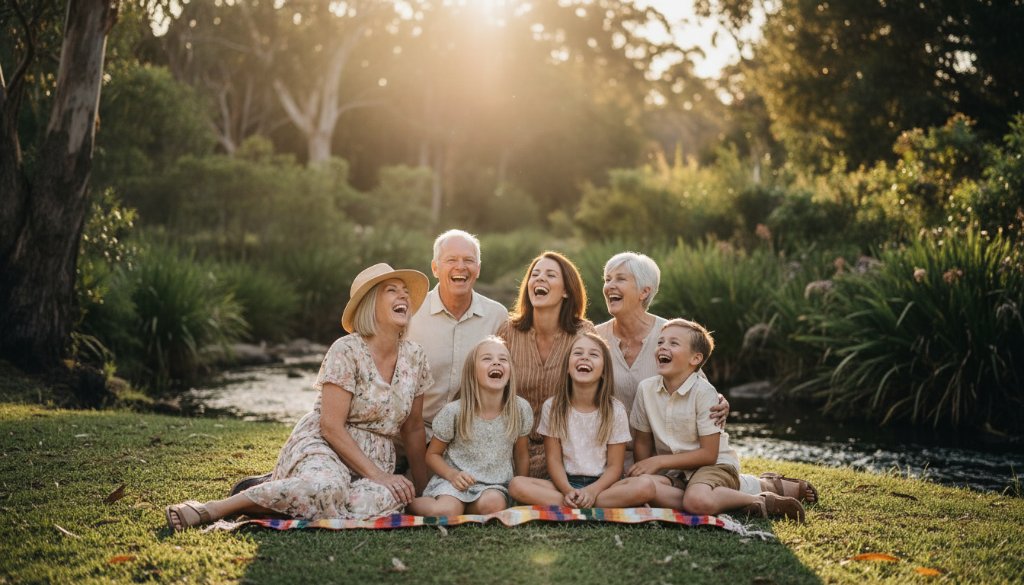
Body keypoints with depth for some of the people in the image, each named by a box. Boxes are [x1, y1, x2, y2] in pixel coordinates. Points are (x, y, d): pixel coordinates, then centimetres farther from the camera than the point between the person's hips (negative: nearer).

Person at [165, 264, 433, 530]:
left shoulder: (415, 357, 6)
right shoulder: (347, 351, -11)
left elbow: (413, 429, 15)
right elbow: (331, 426, -16)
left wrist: (419, 486, 10)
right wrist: (378, 475, -20)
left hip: (375, 459, 6)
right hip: (322, 448, -5)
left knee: (390, 498, -34)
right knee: (326, 486, -43)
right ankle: (213, 509, -25)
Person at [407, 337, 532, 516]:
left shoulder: (520, 409, -6)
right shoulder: (454, 411, -10)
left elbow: (522, 455, 10)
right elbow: (433, 454, 2)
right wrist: (452, 474, -17)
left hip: (496, 484, 2)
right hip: (456, 480, -2)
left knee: (493, 503, -34)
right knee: (446, 512, -33)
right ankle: (411, 501, -2)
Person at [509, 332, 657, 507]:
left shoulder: (615, 410, -2)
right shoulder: (552, 407, 0)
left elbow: (615, 466, -3)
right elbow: (554, 459, 0)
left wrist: (592, 491, -22)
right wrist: (567, 491, -20)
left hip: (601, 484, 0)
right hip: (565, 482, 0)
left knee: (646, 486, -30)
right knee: (517, 485, -28)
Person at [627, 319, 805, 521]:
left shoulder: (704, 392, -14)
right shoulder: (646, 388, -1)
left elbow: (709, 454, -13)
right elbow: (642, 442, 8)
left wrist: (659, 461, -14)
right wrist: (645, 469, -10)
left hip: (715, 466, -5)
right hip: (672, 472, 5)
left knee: (697, 501, -37)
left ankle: (761, 502, -11)